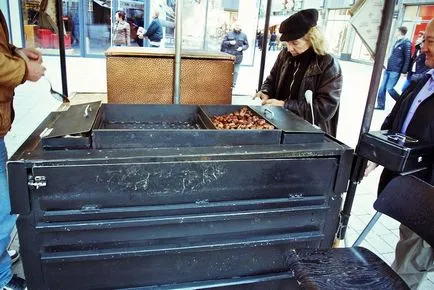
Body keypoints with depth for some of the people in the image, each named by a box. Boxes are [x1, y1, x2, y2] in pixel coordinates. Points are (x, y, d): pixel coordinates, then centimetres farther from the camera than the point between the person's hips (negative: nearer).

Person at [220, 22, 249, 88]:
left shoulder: (243, 35, 4)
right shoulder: (229, 34, 4)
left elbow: (247, 45, 8)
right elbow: (223, 42, 4)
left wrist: (242, 48, -12)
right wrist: (230, 42, -13)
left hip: (238, 56, 0)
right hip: (229, 55, 0)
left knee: (235, 71, 3)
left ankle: (233, 84, 14)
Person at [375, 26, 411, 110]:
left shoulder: (406, 43, -10)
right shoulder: (397, 42, 15)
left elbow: (407, 58, -12)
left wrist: (404, 71, -15)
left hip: (395, 71, -8)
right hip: (388, 69, 8)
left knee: (389, 88, -9)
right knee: (382, 87, 5)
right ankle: (380, 105, 14)